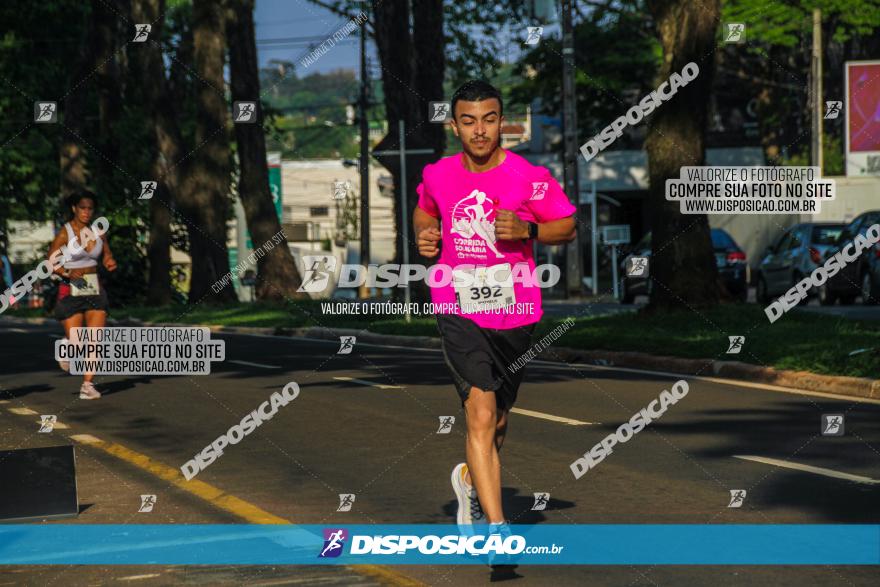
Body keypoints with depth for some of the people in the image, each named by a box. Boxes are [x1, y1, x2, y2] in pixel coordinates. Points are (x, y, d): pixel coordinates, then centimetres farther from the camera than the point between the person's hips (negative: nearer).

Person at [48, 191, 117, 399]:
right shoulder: (65, 232, -9)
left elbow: (106, 255, 16)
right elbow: (51, 261, -8)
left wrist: (110, 263, -8)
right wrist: (67, 274, -24)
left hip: (95, 289, 4)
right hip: (71, 290, -4)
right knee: (75, 343, -6)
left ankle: (87, 385, 0)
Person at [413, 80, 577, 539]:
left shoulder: (530, 178, -7)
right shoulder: (438, 176, 1)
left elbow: (569, 227, 2)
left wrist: (527, 230, -16)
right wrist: (424, 237, 3)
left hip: (514, 311, 1)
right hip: (458, 309, -1)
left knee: (497, 419, 16)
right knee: (480, 414, -17)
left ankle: (471, 480, 48)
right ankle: (497, 525, -19)